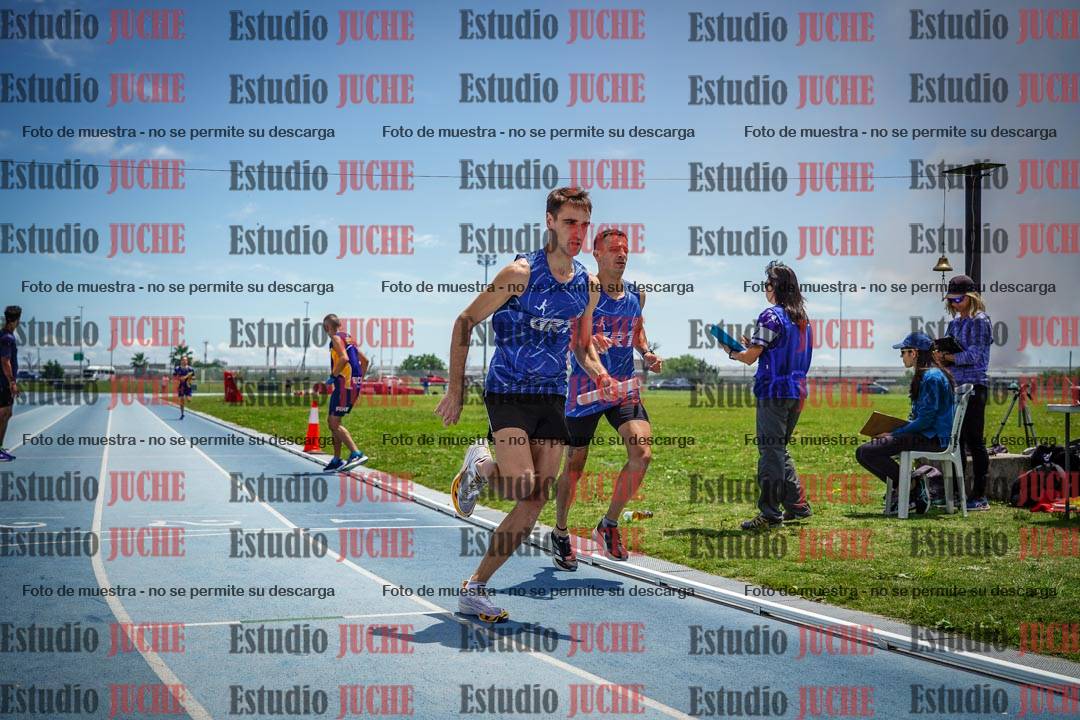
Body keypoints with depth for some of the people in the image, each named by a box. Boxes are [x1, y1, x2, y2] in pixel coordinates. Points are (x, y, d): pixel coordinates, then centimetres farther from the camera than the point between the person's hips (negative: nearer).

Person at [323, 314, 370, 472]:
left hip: (344, 384, -9)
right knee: (331, 421, 15)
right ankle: (337, 460, 17)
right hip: (354, 385, 9)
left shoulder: (336, 337, -7)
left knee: (335, 423, -10)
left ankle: (356, 454, -18)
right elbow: (365, 361, 24)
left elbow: (344, 358, -24)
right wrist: (358, 379, 24)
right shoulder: (348, 338, 20)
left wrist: (333, 376, -15)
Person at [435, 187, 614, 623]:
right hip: (508, 392, -6)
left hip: (552, 399, 6)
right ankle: (480, 466, 13)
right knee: (522, 487, -22)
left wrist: (599, 374, -2)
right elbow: (465, 323, -6)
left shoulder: (588, 285, 7)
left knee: (534, 505, 0)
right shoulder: (522, 273, -11)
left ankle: (475, 591, 11)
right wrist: (455, 390, -9)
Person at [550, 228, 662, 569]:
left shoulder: (636, 295, 9)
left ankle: (610, 524, 3)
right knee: (574, 465, 6)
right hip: (585, 390, -4)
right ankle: (560, 534, 27)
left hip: (624, 388, 4)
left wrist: (646, 353, 7)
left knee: (642, 454, -15)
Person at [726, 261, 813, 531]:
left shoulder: (771, 316, -12)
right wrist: (751, 344, 20)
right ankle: (798, 506, 20)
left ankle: (770, 514, -4)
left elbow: (751, 357, -11)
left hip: (774, 391, -8)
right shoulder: (802, 318, 13)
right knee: (780, 449, 19)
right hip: (797, 390, 8)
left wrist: (731, 351, 8)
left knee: (770, 451, -5)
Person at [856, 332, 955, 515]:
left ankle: (911, 488, -9)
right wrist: (893, 431, 11)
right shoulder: (925, 375, 17)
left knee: (865, 452, -19)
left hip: (933, 438, -11)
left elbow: (926, 420, -21)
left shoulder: (931, 378, -16)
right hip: (928, 435, 11)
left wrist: (894, 433, -15)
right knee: (870, 447, 17)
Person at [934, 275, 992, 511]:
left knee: (974, 441, -5)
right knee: (955, 440, 9)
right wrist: (941, 357, -3)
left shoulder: (979, 321, -6)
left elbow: (973, 355, -15)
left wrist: (946, 356, -13)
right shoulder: (954, 323, 16)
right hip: (955, 386, 8)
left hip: (973, 386, -8)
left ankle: (980, 496, -2)